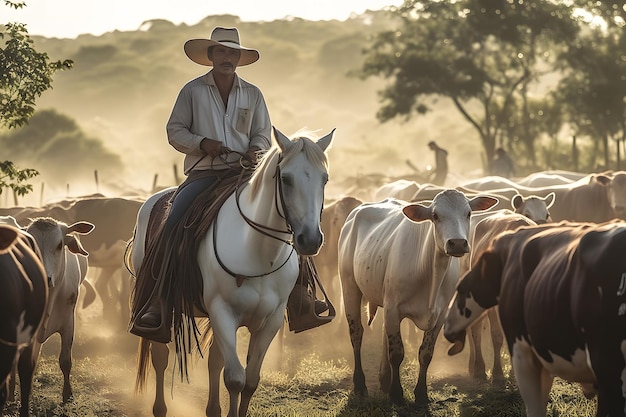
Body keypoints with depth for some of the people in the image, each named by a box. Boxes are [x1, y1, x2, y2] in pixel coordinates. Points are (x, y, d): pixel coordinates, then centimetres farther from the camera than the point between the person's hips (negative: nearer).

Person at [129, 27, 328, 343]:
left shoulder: (252, 94, 13)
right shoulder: (192, 91, 6)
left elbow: (263, 135, 15)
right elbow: (175, 131, 4)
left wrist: (255, 150, -8)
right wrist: (202, 143, -13)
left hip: (242, 172, 2)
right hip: (202, 174, -2)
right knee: (173, 226, -24)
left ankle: (297, 294, -8)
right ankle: (157, 303, -19)